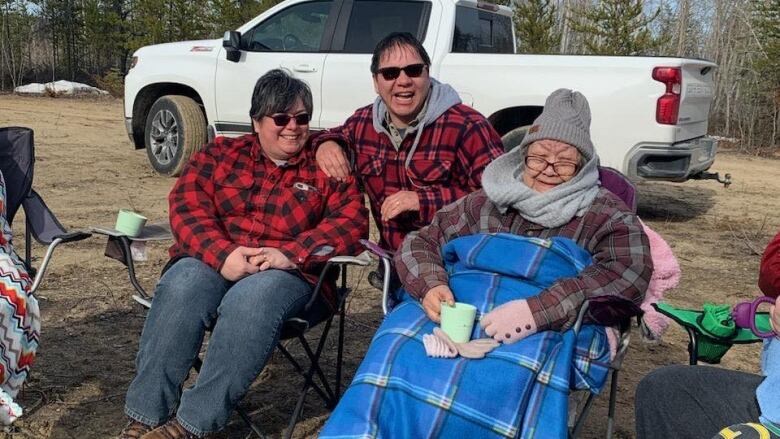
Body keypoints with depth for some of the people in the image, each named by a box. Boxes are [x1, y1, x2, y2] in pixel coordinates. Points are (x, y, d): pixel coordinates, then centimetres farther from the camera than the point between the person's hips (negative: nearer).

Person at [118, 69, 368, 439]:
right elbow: (187, 205, 1)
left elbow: (351, 221, -4)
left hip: (289, 273, -1)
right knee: (181, 288, -32)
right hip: (213, 261, 2)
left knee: (252, 299, -36)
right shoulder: (220, 154, 13)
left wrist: (290, 253, -20)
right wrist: (222, 254, -19)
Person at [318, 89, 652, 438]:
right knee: (397, 348, -30)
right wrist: (431, 286, -5)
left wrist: (537, 310, -21)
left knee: (509, 374, -38)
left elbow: (628, 277, -6)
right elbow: (421, 242, 20)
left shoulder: (606, 215, 13)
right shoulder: (486, 202, 24)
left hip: (545, 326, -2)